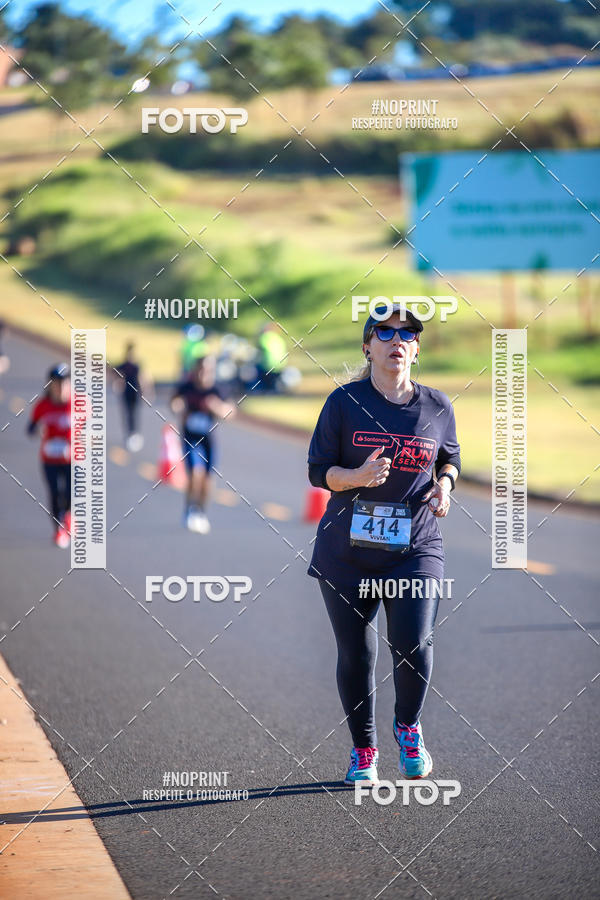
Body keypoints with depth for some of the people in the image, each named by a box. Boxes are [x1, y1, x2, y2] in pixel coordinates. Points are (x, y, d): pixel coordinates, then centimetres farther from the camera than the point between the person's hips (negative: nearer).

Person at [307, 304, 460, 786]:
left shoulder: (437, 406, 4)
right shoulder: (344, 402, -2)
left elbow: (450, 456, 20)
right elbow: (318, 471, -1)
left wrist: (444, 484, -1)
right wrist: (358, 476, -21)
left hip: (416, 547, 0)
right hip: (347, 550, 0)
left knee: (414, 644, -14)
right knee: (355, 654, 4)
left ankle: (408, 726, 16)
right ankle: (364, 751, 24)